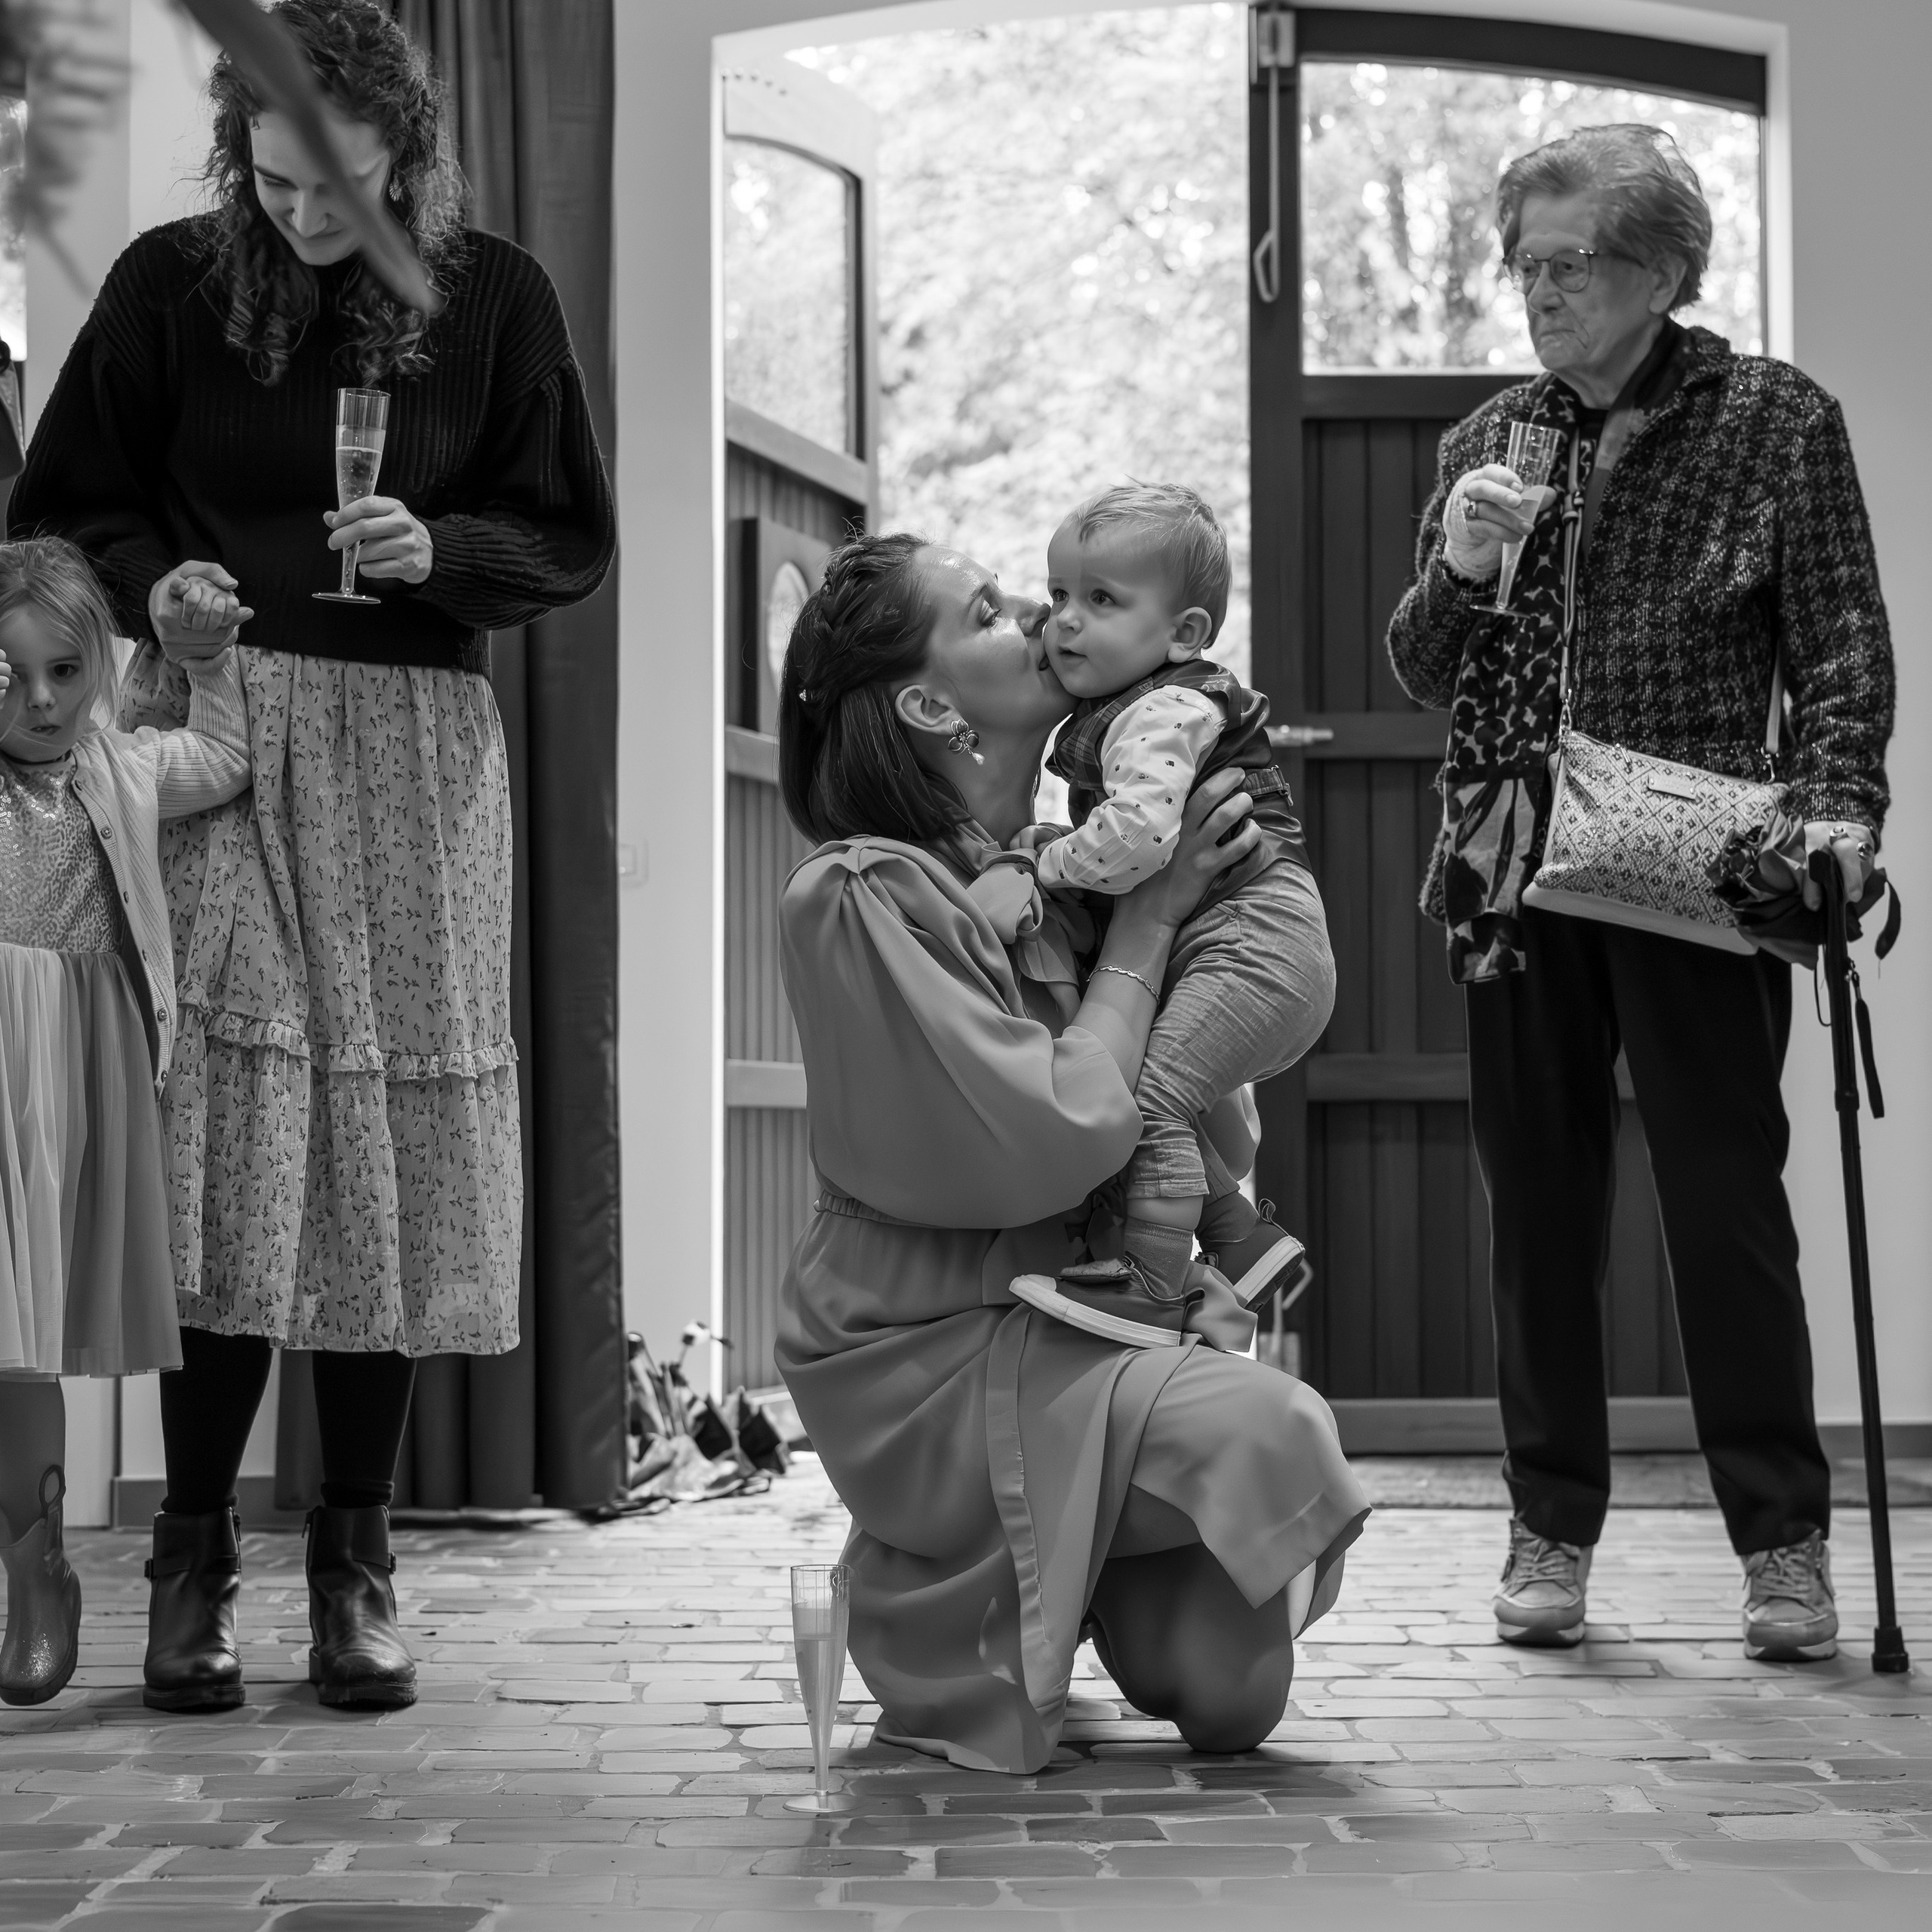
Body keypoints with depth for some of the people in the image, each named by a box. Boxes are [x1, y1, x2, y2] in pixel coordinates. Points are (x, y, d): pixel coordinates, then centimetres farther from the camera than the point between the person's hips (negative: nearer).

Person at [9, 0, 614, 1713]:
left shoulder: (494, 298, 3)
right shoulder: (171, 285, 2)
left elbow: (573, 541, 7)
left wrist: (437, 550, -12)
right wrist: (152, 589, -11)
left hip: (415, 753, 1)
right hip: (221, 736, -1)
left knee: (392, 1150, 1)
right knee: (223, 1144, -8)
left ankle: (356, 1559, 10)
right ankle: (195, 1558, 2)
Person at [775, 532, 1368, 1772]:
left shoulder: (1053, 869, 9)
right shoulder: (862, 899, -14)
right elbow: (1058, 1139, -21)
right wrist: (1146, 922, -10)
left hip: (1067, 1321, 6)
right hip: (930, 1355, -6)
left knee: (1230, 1695, -12)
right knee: (1265, 1426, -27)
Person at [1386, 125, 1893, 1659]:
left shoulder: (1778, 422, 2)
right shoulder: (1488, 443, 12)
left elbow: (1846, 651, -1)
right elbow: (1422, 673, 13)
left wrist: (1836, 808, -17)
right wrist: (1460, 570, -7)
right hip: (1516, 877, 4)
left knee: (1728, 1199, -2)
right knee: (1538, 1204, 6)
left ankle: (1783, 1543, 7)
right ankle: (1551, 1530, 15)